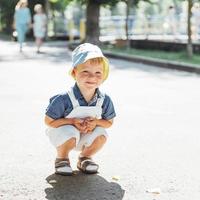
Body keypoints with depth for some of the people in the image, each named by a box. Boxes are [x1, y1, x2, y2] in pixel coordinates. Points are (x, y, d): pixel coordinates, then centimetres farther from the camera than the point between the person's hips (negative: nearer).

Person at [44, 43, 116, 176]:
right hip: (63, 131, -3)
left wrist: (95, 122, -23)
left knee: (101, 135, -24)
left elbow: (109, 122, -1)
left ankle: (85, 157, 8)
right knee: (71, 134, -35)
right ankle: (62, 158, 0)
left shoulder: (105, 100, -17)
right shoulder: (64, 100, -29)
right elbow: (49, 121, -19)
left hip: (86, 136, 4)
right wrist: (73, 121, -28)